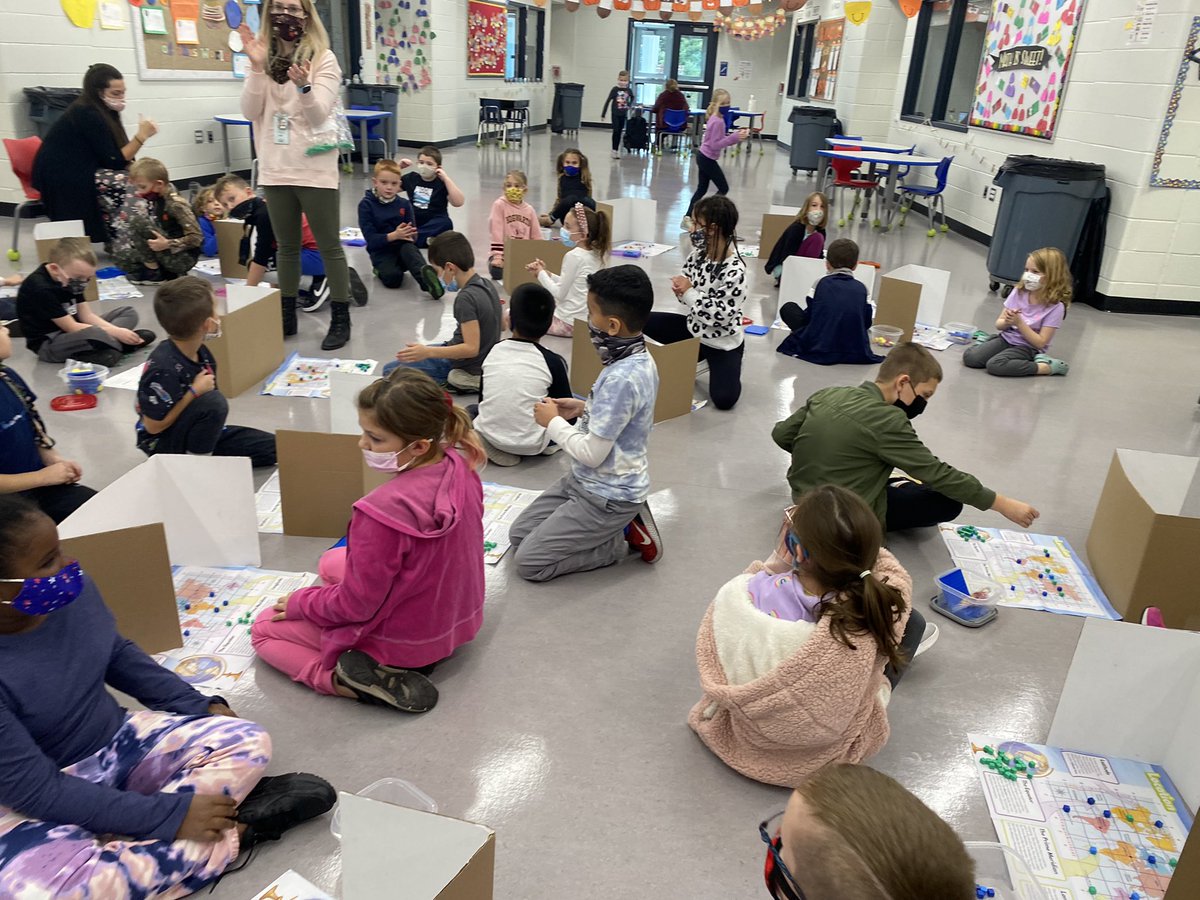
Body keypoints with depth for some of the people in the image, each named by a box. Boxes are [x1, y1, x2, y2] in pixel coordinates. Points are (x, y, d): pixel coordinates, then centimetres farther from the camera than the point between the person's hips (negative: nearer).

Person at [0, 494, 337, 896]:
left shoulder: (73, 588, -10)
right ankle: (231, 836, -21)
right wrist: (167, 814, -26)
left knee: (247, 741, -7)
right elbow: (33, 789, -25)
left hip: (120, 741, 6)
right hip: (34, 803, -5)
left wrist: (200, 706, 3)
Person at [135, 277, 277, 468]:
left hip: (198, 434, 8)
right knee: (214, 401, -34)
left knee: (272, 448, 0)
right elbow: (154, 426, -24)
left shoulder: (200, 352, -5)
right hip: (163, 444, -8)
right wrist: (194, 392, -24)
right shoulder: (164, 369, -29)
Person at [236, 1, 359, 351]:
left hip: (314, 169, -4)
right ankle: (287, 315, 24)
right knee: (287, 246, 14)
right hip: (275, 170, 4)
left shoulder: (323, 59, -4)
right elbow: (250, 112, -2)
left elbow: (319, 117, -13)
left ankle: (340, 319, 10)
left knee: (329, 245, 2)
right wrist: (257, 66, -13)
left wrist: (303, 85, -31)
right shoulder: (265, 58, 7)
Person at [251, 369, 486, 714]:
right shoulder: (459, 466, -14)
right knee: (332, 561, 29)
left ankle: (353, 680, -6)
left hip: (404, 640, -7)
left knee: (265, 627, 13)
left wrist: (300, 602, -3)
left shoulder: (383, 511, -37)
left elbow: (356, 605, -23)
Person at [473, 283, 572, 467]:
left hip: (488, 433, 2)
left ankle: (494, 445, 9)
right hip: (530, 443, -2)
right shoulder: (553, 361, -12)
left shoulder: (494, 351, -2)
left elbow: (482, 401, 9)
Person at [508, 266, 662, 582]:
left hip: (607, 497, -9)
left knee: (528, 562, -6)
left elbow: (591, 453, -26)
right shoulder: (639, 360, -1)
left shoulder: (621, 378, -31)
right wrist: (585, 408, 1)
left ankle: (627, 539, 3)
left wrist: (553, 422, -11)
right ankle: (623, 524, 12)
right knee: (519, 534, 14)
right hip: (589, 482, 9)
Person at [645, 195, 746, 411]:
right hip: (694, 329, 7)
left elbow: (721, 316, -30)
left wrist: (689, 292, -24)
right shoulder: (698, 253, -6)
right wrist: (680, 288, -18)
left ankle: (724, 369, 15)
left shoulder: (735, 271, -27)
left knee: (724, 400, -20)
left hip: (723, 344, -6)